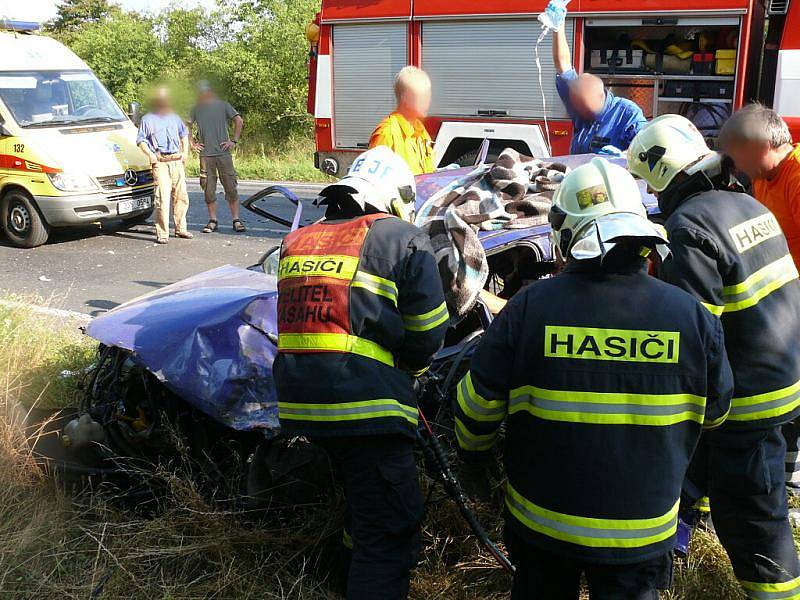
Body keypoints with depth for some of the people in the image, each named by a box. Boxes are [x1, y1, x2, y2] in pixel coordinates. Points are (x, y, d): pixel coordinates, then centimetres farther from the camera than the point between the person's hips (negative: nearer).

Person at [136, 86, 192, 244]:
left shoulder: (174, 117, 20)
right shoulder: (148, 119, 6)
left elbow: (184, 133, 31)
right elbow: (141, 140, 4)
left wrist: (185, 151, 18)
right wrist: (150, 154, -11)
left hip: (177, 161, 5)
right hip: (160, 163, -5)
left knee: (181, 196, 7)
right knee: (163, 198, -11)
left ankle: (181, 229, 19)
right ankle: (162, 234, -8)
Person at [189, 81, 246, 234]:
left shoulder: (222, 105, 4)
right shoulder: (196, 109, 10)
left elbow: (239, 121, 3)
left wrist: (234, 141, -3)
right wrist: (192, 143, 9)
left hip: (223, 153, -2)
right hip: (205, 154, 2)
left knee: (231, 187, -3)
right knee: (208, 190, 4)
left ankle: (236, 220, 3)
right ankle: (213, 221, 13)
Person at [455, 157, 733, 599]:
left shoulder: (530, 306, -19)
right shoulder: (691, 314, -14)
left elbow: (479, 402, -10)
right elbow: (715, 411, 2)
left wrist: (472, 453, 11)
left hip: (542, 522, 0)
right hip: (642, 532, 0)